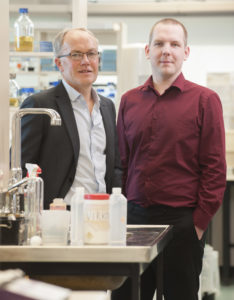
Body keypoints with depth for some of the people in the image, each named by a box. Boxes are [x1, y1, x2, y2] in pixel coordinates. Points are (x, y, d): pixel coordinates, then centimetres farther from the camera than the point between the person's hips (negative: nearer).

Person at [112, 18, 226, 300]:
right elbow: (121, 162, 14)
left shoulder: (204, 100, -2)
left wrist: (199, 223, -8)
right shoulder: (129, 101, 10)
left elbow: (215, 168, -4)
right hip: (134, 217, 3)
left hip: (182, 221, -3)